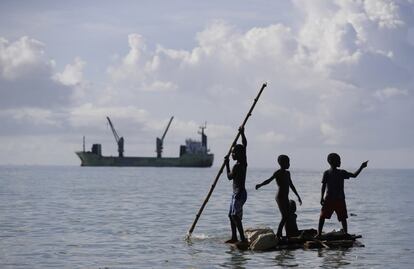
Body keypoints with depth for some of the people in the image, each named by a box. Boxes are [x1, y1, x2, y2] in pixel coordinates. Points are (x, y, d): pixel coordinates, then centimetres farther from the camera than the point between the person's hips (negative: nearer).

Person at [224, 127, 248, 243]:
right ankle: (234, 237, 18)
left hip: (239, 193, -10)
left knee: (235, 216, -13)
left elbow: (229, 177, -4)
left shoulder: (237, 166, -18)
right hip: (238, 193, 10)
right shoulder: (244, 162, 7)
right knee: (231, 215, 14)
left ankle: (243, 238, -18)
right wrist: (242, 133, 18)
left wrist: (227, 164, 4)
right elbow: (244, 145, 18)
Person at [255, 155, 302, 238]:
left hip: (285, 198, 9)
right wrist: (260, 185, -44)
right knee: (284, 217, -14)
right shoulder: (278, 173, -10)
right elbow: (269, 180, -26)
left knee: (287, 216, 6)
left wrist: (298, 196, 29)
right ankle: (278, 235, -9)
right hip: (280, 197, -9)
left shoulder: (287, 173, 15)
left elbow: (291, 185, 25)